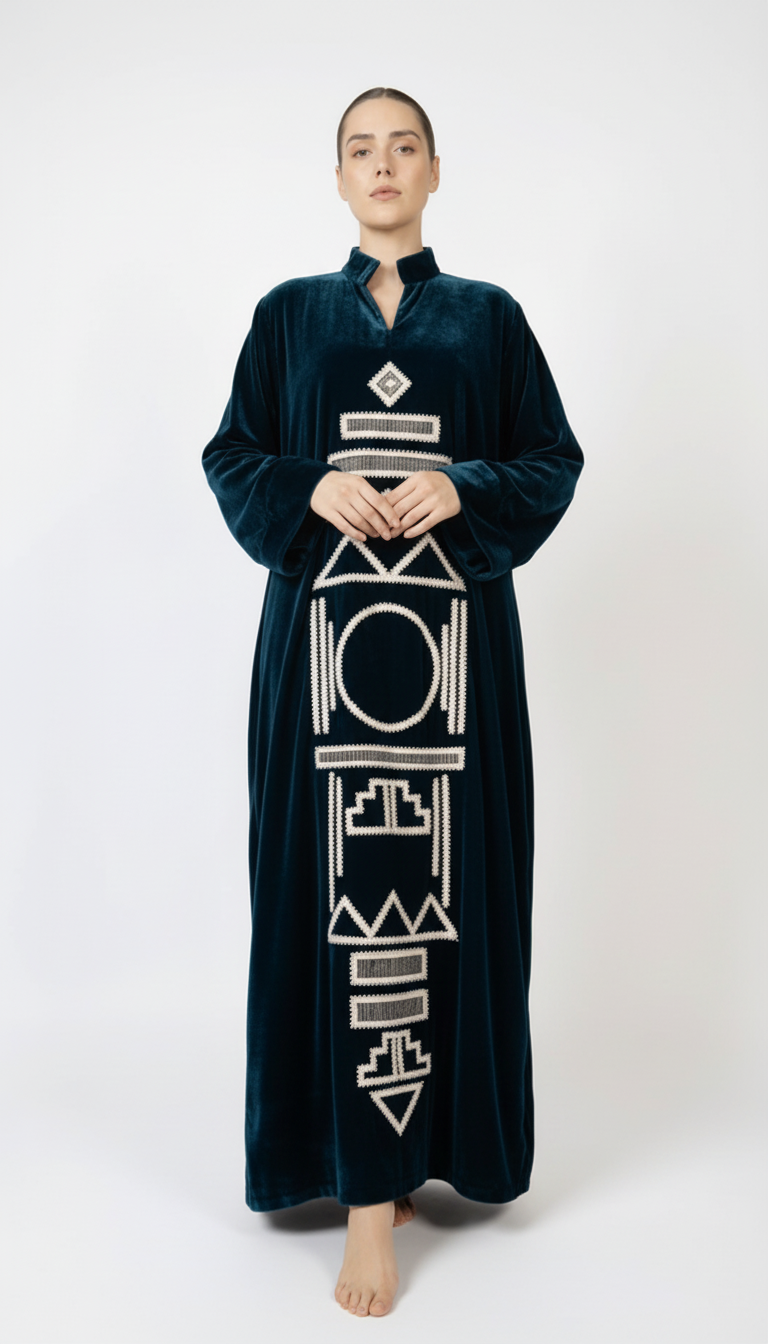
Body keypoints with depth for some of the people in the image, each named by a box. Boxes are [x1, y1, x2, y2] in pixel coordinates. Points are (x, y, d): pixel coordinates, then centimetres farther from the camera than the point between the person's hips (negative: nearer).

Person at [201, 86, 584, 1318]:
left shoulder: (490, 317, 13)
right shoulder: (288, 315, 14)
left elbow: (554, 461, 9)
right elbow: (231, 457, 10)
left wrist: (463, 490, -11)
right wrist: (312, 491, -10)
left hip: (454, 633, 0)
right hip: (323, 628, 0)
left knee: (439, 885, -1)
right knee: (341, 885, -3)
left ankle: (409, 1149, 16)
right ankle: (371, 1178, 9)